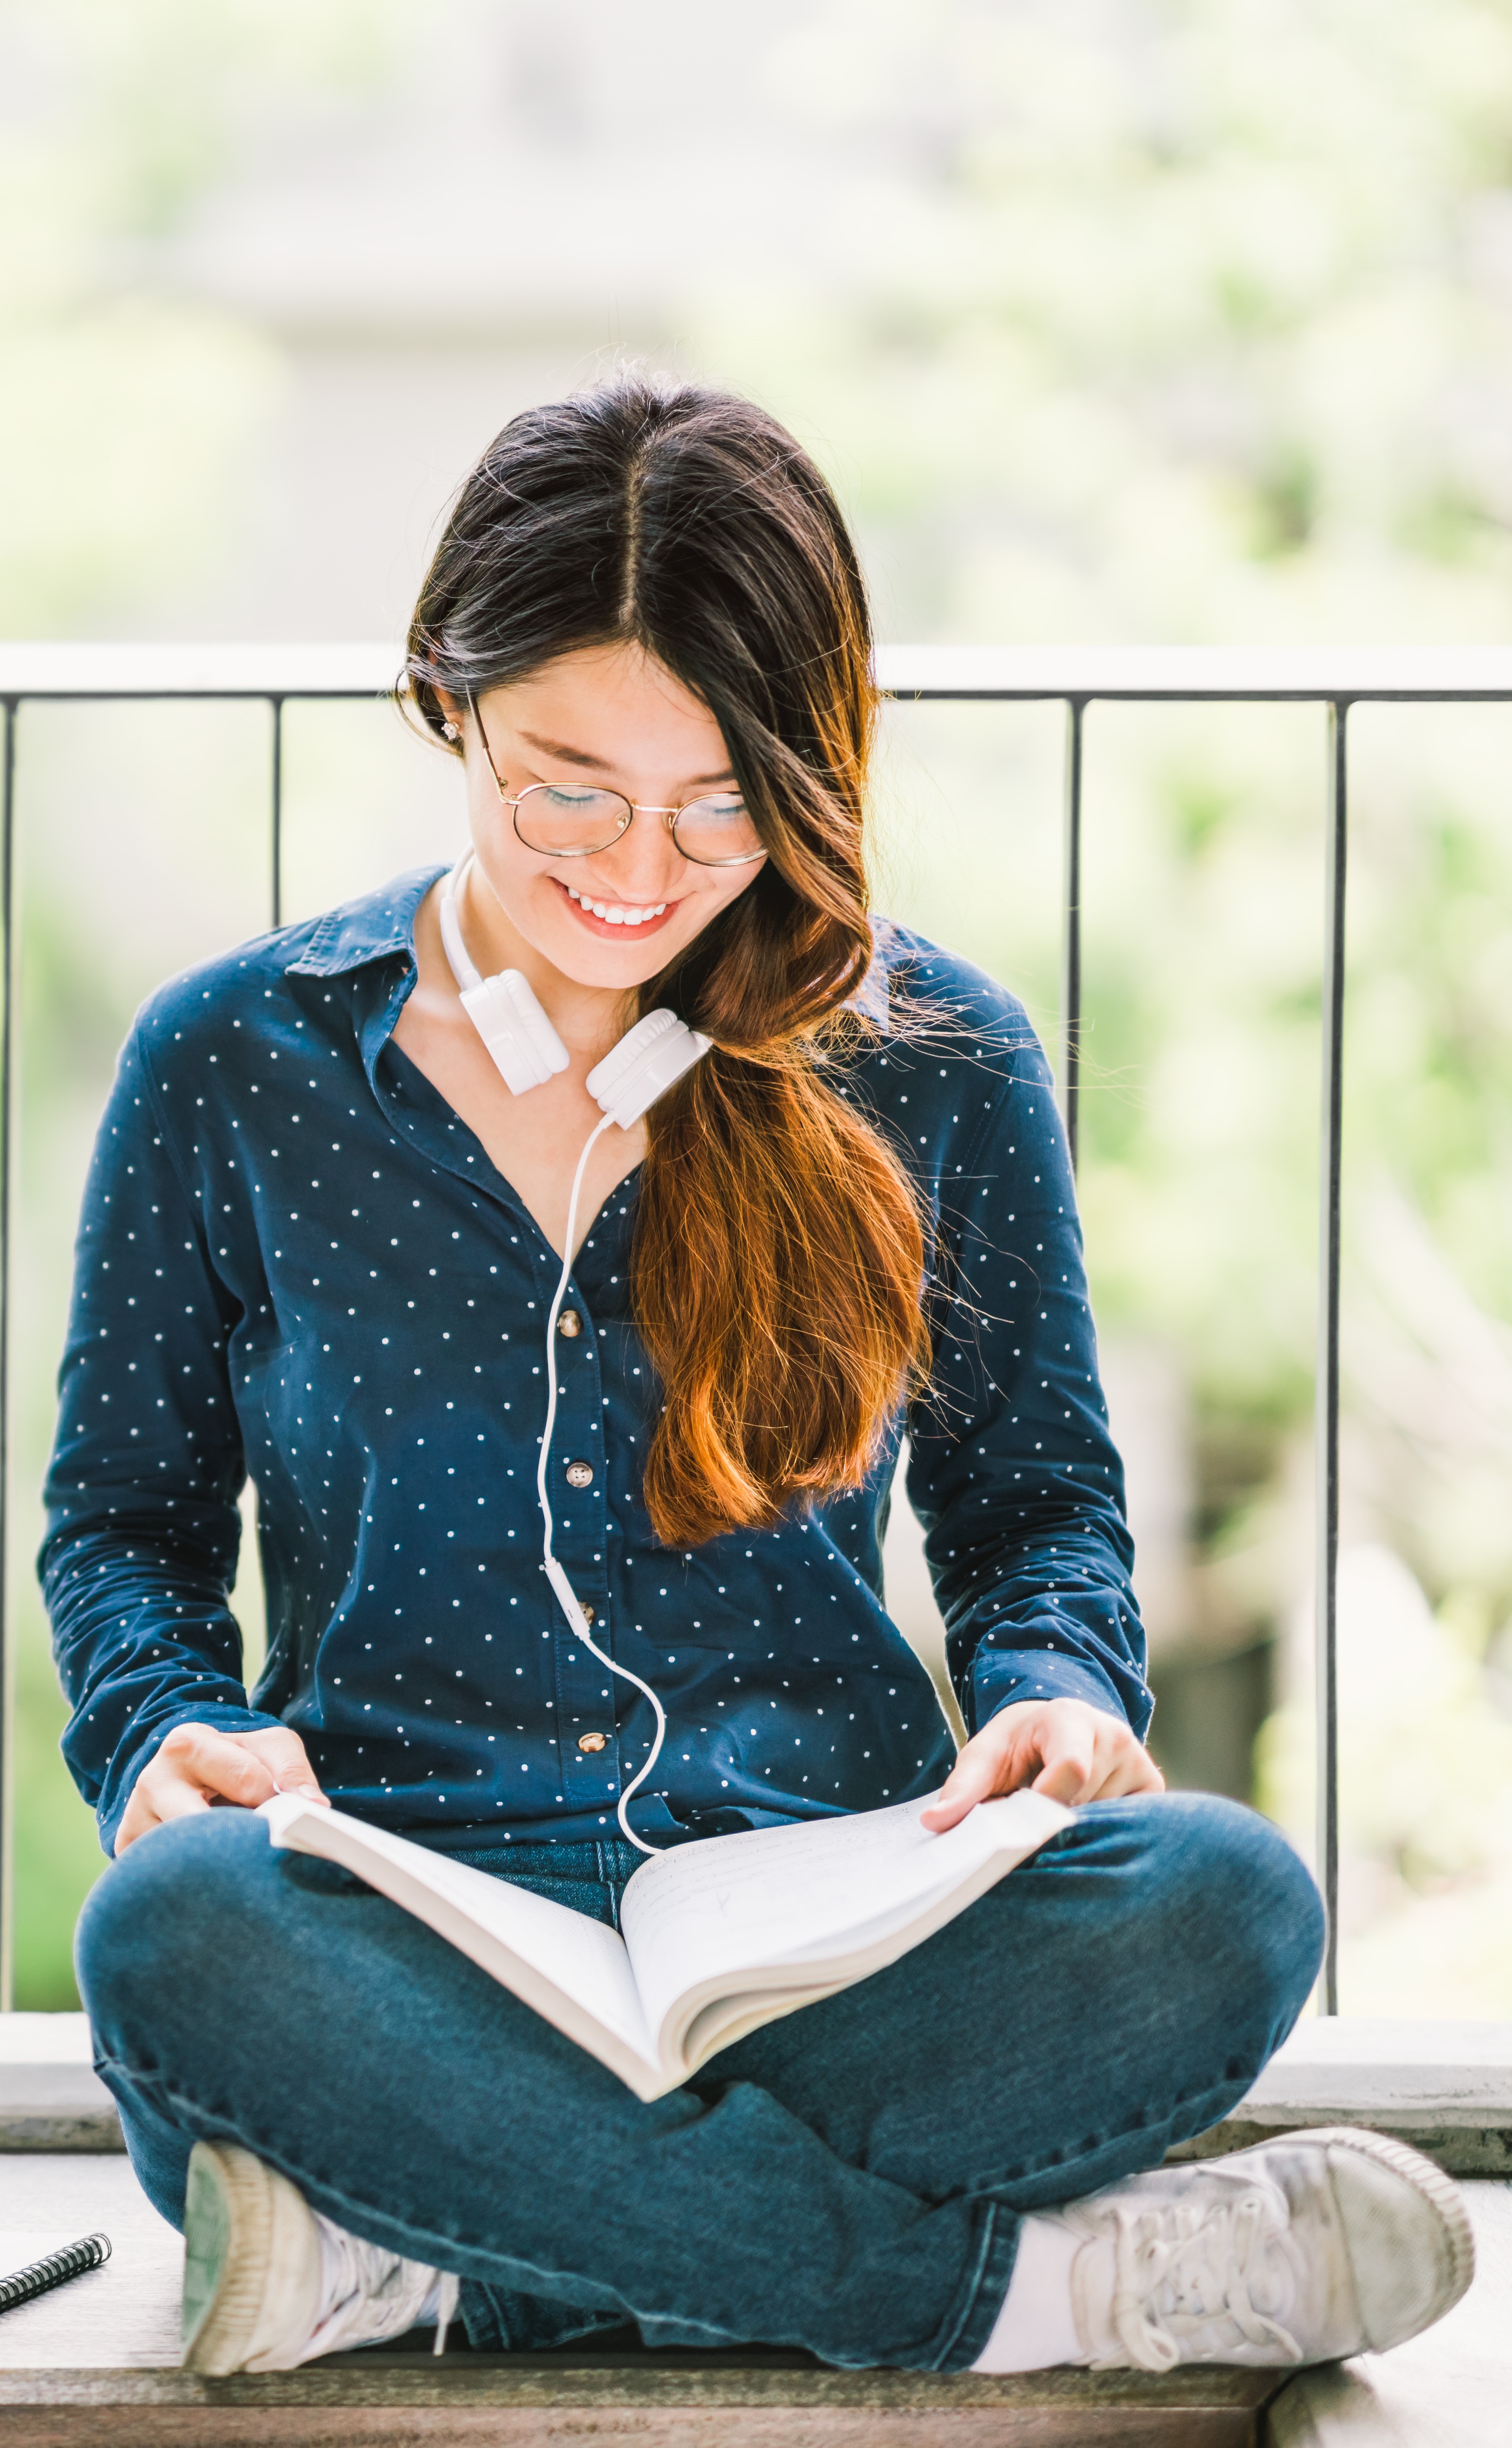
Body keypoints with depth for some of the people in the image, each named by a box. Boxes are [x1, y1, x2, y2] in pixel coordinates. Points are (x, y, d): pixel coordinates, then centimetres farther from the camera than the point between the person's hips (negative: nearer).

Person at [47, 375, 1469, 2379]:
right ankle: (1022, 2275, -29)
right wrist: (171, 1728, -8)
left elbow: (1036, 1491, 17)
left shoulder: (939, 1068, 9)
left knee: (1219, 1901, -31)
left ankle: (417, 2245, -29)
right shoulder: (227, 1067, 7)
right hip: (411, 1940, 0)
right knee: (176, 1931, -37)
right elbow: (127, 1511, 14)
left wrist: (1053, 1687, -6)